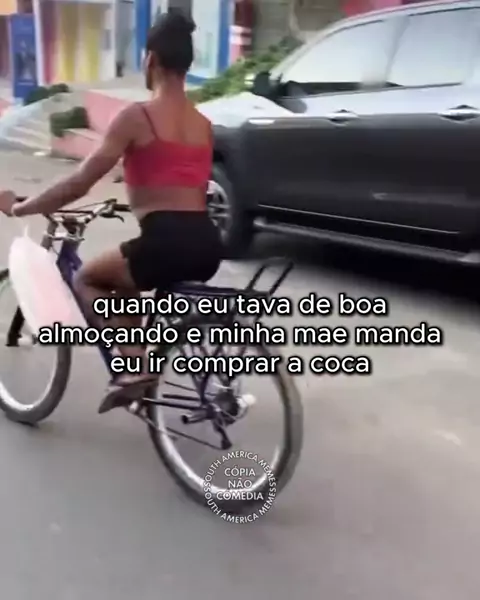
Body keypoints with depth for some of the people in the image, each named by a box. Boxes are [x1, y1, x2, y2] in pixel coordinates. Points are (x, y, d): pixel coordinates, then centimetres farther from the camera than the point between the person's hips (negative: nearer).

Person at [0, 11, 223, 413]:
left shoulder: (136, 116, -4)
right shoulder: (203, 124, 16)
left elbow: (81, 183, -6)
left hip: (165, 243, -7)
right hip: (208, 245, 8)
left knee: (87, 279, 18)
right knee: (123, 284, 32)